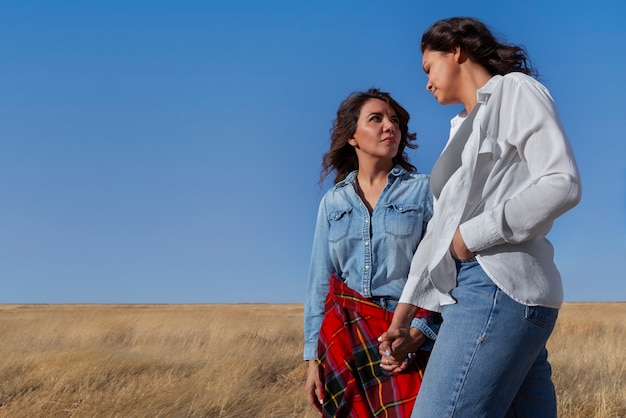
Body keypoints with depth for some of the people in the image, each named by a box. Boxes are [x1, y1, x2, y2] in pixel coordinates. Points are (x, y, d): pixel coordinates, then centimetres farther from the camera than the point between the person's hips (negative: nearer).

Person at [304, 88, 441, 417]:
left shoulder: (424, 190, 0)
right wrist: (312, 357, 5)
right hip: (344, 327, 3)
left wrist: (418, 332, -17)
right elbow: (320, 280, 10)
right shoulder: (333, 201, 9)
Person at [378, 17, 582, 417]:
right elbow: (441, 226, 24)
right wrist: (405, 310, 18)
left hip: (499, 289, -8)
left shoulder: (516, 90, 4)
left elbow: (562, 185, -9)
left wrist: (473, 235, -11)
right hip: (480, 291, 9)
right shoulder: (465, 128, 29)